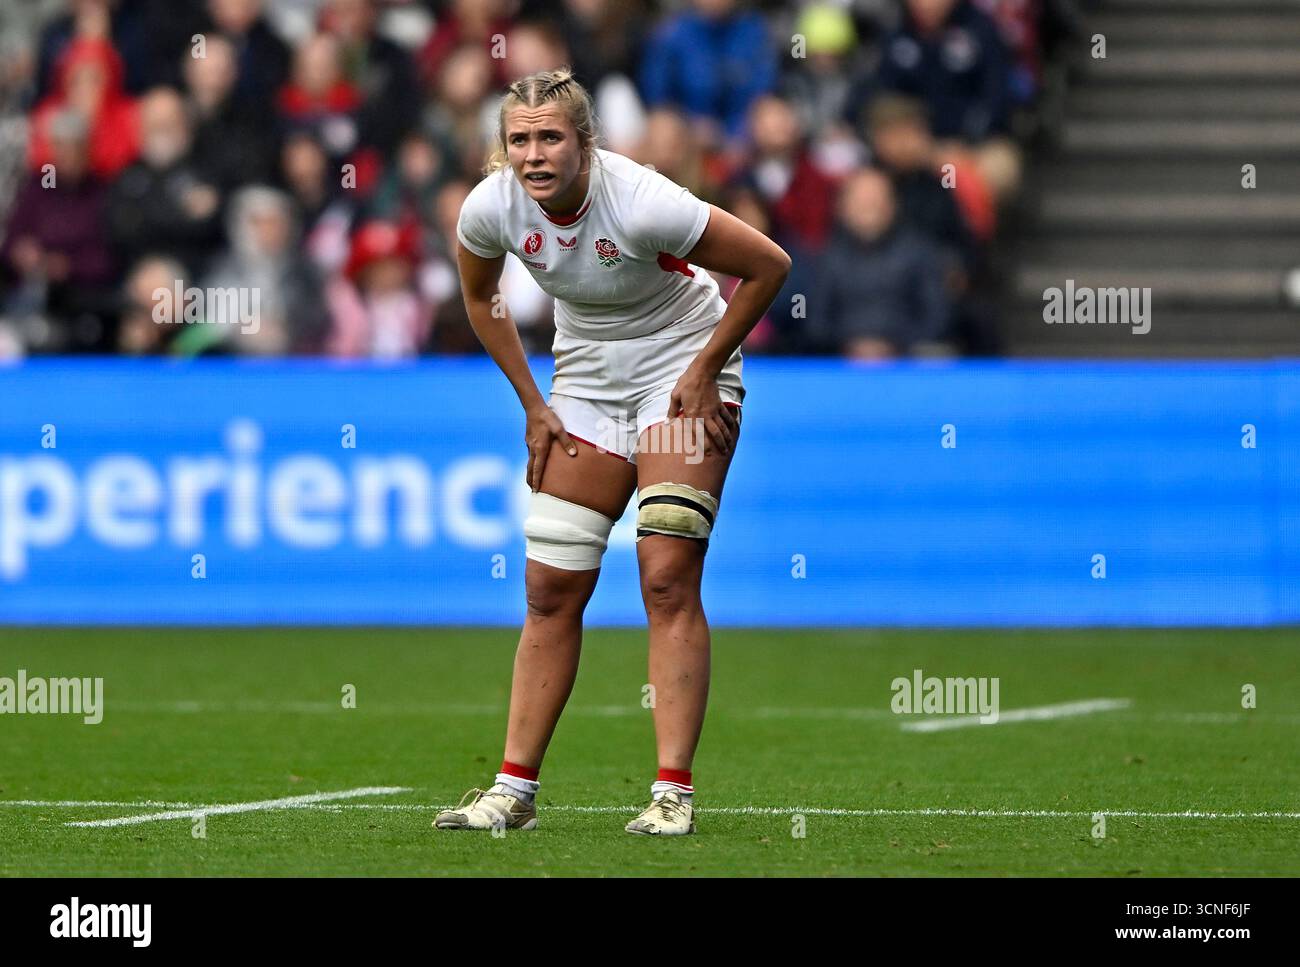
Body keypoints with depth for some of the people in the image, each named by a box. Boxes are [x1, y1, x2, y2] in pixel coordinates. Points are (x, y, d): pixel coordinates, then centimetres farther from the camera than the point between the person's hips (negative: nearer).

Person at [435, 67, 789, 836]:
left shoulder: (640, 203, -29)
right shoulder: (492, 208, -15)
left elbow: (769, 264, -19)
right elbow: (481, 298, 9)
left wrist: (703, 372, -14)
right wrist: (533, 405, 5)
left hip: (683, 376, -5)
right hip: (587, 384, 5)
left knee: (669, 578, -15)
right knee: (551, 589, -1)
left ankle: (674, 793, -14)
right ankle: (516, 789, 4)